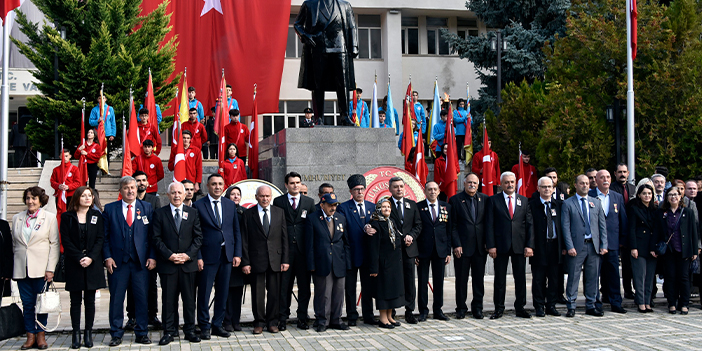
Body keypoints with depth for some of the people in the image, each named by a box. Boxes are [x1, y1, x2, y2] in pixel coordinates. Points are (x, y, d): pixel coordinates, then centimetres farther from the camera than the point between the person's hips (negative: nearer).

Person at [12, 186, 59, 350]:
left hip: (41, 268, -3)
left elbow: (54, 244, -1)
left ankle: (41, 335, 10)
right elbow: (14, 244, 16)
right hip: (21, 269, 3)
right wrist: (14, 267, 9)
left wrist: (50, 269, -8)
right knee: (27, 303, 4)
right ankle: (30, 336, 11)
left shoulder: (50, 218, 2)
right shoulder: (17, 218, 12)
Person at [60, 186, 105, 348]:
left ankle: (88, 333, 9)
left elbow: (100, 238, 2)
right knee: (75, 301, 2)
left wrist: (90, 258, -11)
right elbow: (65, 240, -2)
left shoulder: (97, 215, 8)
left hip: (93, 263, 1)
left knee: (90, 300, 4)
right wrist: (79, 258, -12)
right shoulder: (67, 216, 4)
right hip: (74, 263, -1)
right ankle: (76, 334, 6)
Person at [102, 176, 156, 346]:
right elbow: (104, 236, 5)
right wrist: (107, 257, -5)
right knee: (116, 299, 4)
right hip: (118, 261, 0)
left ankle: (142, 333, 15)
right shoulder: (109, 209, 6)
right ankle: (116, 334, 16)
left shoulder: (147, 208, 8)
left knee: (142, 298, 4)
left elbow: (153, 235, 6)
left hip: (141, 261, 0)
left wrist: (152, 256, -3)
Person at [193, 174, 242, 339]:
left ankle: (217, 325, 21)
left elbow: (236, 231, 11)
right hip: (208, 255, -4)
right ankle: (204, 327, 13)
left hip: (227, 255, 4)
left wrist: (237, 254, 3)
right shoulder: (198, 205, -3)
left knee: (223, 293, 10)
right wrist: (198, 257, -10)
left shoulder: (230, 205, 10)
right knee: (204, 293, 1)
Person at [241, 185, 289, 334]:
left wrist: (285, 260, -1)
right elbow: (244, 240, 0)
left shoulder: (279, 212, 7)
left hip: (275, 259, 1)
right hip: (256, 259, -1)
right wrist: (245, 262, -6)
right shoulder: (248, 214, 2)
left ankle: (272, 322, 16)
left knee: (274, 292, 5)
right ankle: (259, 322, 15)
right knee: (257, 293, 3)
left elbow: (284, 237, 6)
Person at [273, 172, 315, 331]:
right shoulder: (278, 202, 6)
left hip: (303, 250, 1)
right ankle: (283, 318, 11)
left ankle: (302, 318, 13)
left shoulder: (309, 202, 10)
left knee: (304, 285, 4)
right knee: (284, 285, 2)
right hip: (285, 250, -1)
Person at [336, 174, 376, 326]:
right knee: (350, 287, 4)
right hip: (351, 254, -4)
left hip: (368, 254, 4)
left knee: (368, 286, 10)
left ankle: (368, 315, 19)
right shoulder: (343, 208, -3)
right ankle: (352, 317, 13)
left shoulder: (372, 207, 11)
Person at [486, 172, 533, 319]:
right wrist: (491, 246, -9)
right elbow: (489, 224, -1)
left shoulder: (524, 201, 10)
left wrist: (529, 245, -3)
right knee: (500, 278, 4)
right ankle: (499, 308, 12)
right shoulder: (493, 200, 4)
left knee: (520, 277, 5)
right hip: (500, 246, -2)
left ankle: (520, 308, 15)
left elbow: (529, 224, 7)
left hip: (520, 246, 2)